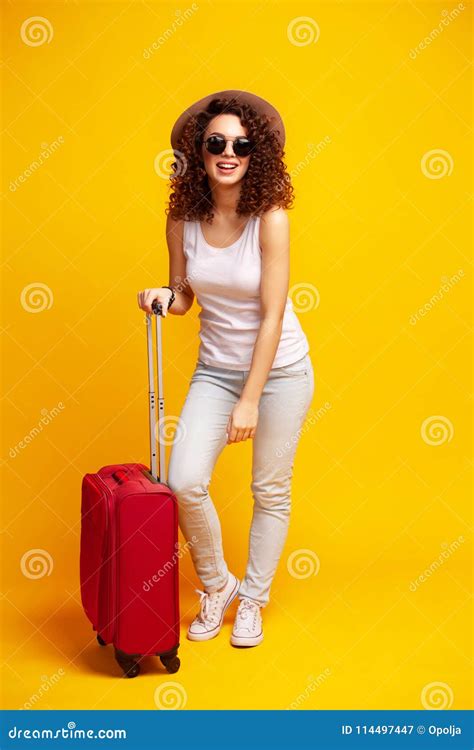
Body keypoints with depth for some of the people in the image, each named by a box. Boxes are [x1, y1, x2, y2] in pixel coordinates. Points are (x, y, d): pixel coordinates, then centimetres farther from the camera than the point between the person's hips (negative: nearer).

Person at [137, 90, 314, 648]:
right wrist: (165, 298, -17)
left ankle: (253, 598, 30)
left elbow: (272, 316, -19)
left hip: (280, 368, -3)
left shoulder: (270, 217, -19)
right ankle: (216, 585, 17)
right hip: (217, 367, 3)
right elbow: (183, 296, 7)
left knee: (271, 491, 8)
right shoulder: (182, 220, -7)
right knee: (184, 481, -10)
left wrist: (250, 400, -19)